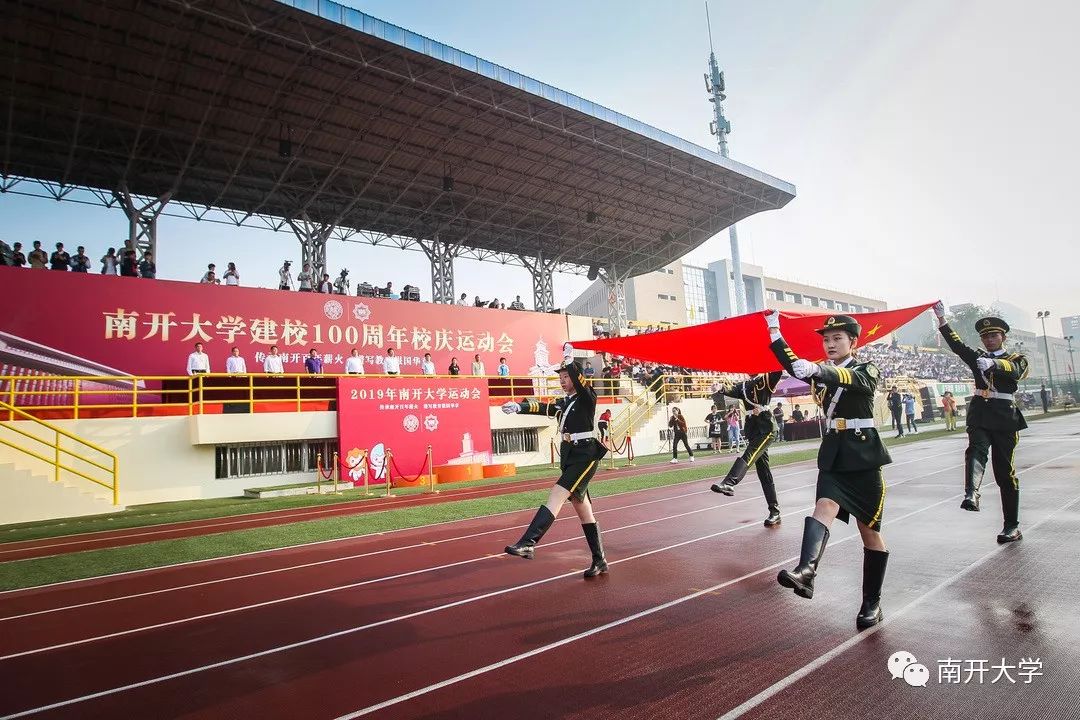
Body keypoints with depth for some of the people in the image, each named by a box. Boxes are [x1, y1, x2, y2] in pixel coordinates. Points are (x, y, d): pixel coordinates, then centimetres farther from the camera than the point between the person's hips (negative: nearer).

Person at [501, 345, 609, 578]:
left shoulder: (587, 399, -4)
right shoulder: (563, 403, 16)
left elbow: (581, 383, -24)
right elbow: (542, 408, 4)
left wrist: (569, 361, -34)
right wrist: (519, 406, -9)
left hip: (585, 456, -8)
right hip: (569, 458, 8)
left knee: (556, 496, -22)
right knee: (584, 512, 11)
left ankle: (528, 543, -31)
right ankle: (599, 561, 21)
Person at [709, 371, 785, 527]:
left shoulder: (768, 380, 5)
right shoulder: (743, 387, 17)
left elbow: (779, 368, -13)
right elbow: (727, 393, 2)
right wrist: (718, 391, -17)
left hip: (766, 426, -6)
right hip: (752, 427, 6)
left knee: (749, 455, -29)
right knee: (763, 471, 7)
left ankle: (728, 483, -52)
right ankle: (774, 511, 12)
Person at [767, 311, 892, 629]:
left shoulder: (867, 371, -3)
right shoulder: (822, 371, 11)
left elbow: (851, 379, -27)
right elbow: (793, 365, -7)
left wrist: (817, 369, -46)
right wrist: (775, 332, -17)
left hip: (864, 456, -3)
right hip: (833, 455, 3)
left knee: (869, 530, 6)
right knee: (824, 507, -22)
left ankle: (872, 602, 18)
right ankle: (806, 572, -42)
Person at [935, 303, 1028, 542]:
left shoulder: (1017, 359, 10)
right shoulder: (978, 358, 19)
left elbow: (1014, 370, -14)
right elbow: (957, 345, 2)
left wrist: (992, 363, -36)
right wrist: (942, 319, -10)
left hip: (1005, 417, -2)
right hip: (979, 415, 2)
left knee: (1004, 469, 1)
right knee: (976, 450, -26)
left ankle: (1012, 526, 10)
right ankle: (971, 493, -50)